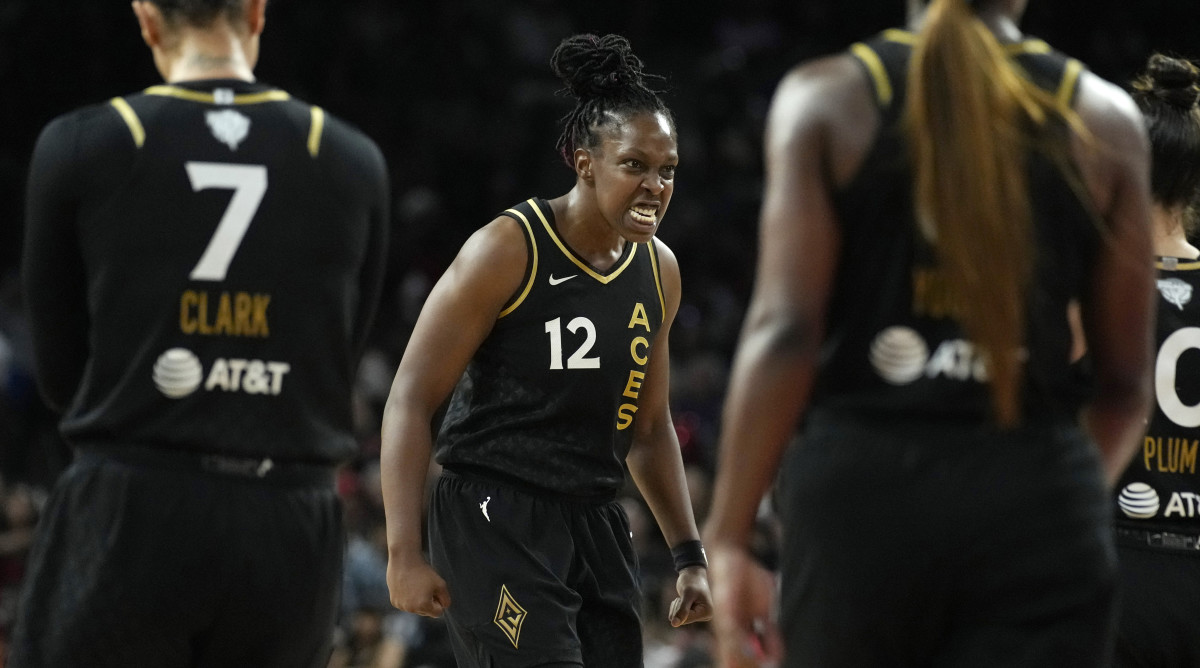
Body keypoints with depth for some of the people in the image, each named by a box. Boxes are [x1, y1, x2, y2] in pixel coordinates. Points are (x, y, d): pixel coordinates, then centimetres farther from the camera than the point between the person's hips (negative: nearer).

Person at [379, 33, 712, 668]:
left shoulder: (659, 271, 9)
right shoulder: (507, 250, -11)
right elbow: (410, 398, -10)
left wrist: (690, 556, 16)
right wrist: (404, 552, -17)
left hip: (594, 522, 7)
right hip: (491, 519, -7)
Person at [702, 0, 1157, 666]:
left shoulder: (828, 98, 3)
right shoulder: (1100, 117, 6)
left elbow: (784, 334, -8)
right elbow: (1125, 379, 9)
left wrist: (728, 535, -6)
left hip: (861, 492, 0)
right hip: (1033, 502, 0)